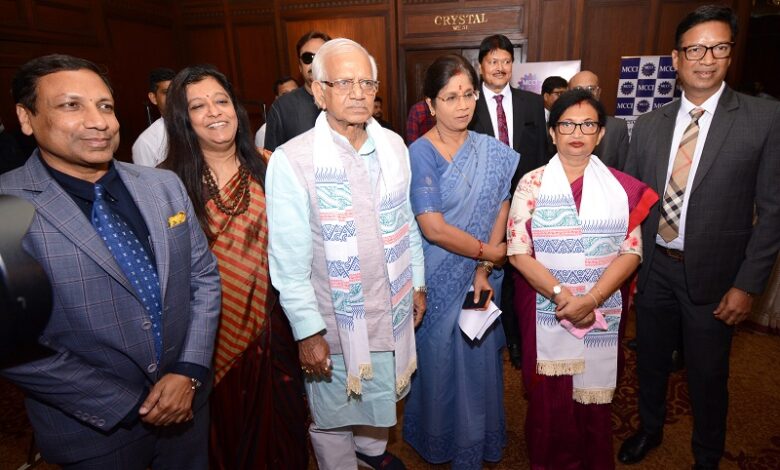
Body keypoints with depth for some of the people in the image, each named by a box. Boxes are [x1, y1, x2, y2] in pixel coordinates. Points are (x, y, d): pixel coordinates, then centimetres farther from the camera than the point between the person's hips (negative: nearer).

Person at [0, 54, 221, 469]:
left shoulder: (165, 185, -3)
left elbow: (204, 277, 1)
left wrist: (189, 371, -8)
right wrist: (129, 404, -14)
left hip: (187, 400, 4)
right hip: (93, 432, -3)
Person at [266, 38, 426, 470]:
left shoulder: (394, 146, -1)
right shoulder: (291, 161, -18)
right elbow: (289, 261, -15)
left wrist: (417, 283, 12)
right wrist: (308, 332, -12)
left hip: (394, 309, 5)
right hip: (335, 320, -5)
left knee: (381, 394, 27)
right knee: (334, 418, 16)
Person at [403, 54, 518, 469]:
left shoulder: (493, 151, 0)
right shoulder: (420, 154, -15)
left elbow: (500, 213, 0)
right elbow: (433, 228, -21)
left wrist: (484, 270, -9)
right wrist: (488, 252, -10)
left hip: (480, 278, 4)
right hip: (439, 281, -4)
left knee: (479, 359, 16)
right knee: (441, 360, 14)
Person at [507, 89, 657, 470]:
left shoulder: (621, 187, 2)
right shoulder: (532, 184, -2)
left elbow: (631, 252, -3)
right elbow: (518, 252, -8)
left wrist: (591, 300, -17)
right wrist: (561, 295, -19)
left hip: (602, 314, 2)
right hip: (545, 311, -1)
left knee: (594, 396, 14)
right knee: (549, 399, 10)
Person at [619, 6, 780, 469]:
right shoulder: (649, 124, 1)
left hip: (713, 276, -3)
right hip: (654, 269, 3)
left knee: (708, 377, 14)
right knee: (650, 360, 20)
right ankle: (650, 429, 47)